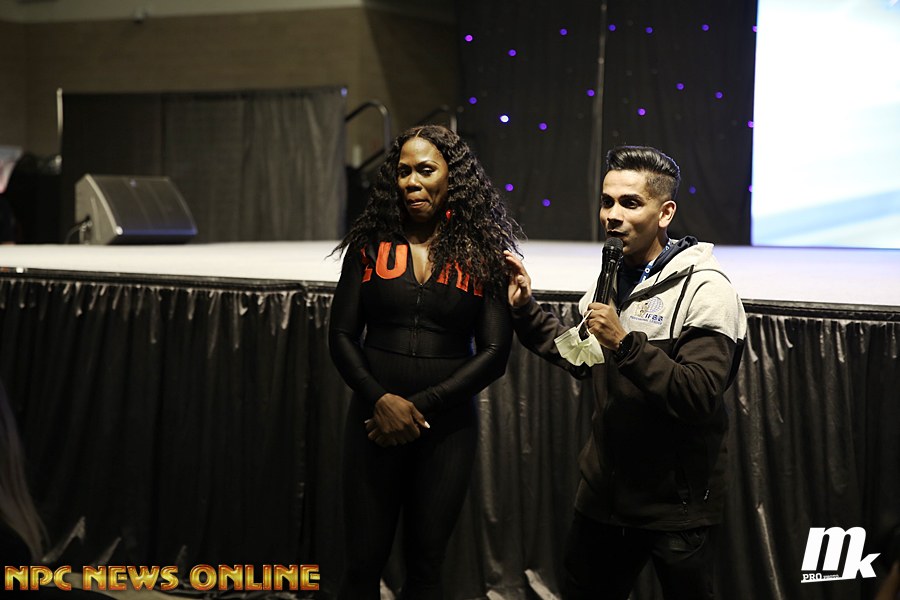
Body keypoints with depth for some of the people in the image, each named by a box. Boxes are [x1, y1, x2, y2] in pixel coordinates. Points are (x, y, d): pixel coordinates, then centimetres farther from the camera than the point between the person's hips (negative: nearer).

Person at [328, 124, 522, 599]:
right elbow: (342, 335, 2)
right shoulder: (371, 244, 3)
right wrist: (381, 400, -14)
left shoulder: (483, 252, 0)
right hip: (374, 418, 1)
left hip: (448, 426, -1)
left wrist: (421, 405, -13)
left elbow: (494, 353, -4)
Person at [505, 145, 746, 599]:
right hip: (604, 494, 7)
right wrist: (524, 310, 12)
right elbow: (582, 359, 20)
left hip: (676, 507, -7)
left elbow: (700, 396, -26)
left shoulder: (704, 290, -16)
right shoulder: (613, 278, 8)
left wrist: (624, 344, -31)